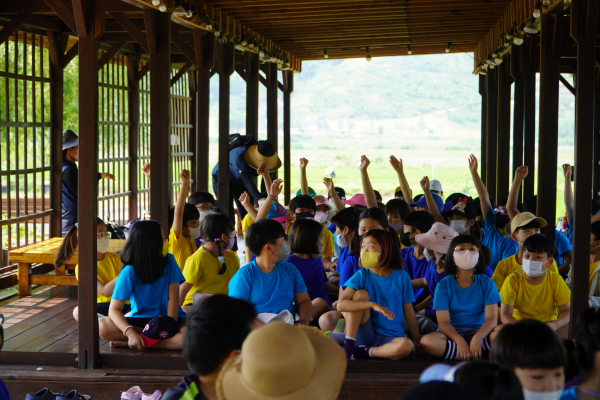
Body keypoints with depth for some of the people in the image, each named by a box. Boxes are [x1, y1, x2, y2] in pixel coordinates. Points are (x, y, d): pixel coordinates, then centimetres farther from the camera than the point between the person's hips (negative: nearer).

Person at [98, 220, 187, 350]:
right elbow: (114, 309, -16)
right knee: (102, 326, -29)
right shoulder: (129, 272, -11)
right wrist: (130, 333, -33)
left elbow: (173, 297, -4)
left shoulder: (169, 261, -3)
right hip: (140, 321, -1)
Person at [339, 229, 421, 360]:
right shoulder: (362, 276, -3)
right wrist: (373, 305, -29)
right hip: (366, 334, 0)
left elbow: (409, 311, 6)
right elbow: (341, 304, -18)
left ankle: (362, 352, -15)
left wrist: (417, 341, 7)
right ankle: (348, 346, -21)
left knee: (406, 346, -35)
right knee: (360, 293, -20)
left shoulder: (401, 277, 0)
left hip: (390, 338, 0)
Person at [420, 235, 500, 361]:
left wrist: (477, 338, -27)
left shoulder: (486, 282, 5)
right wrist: (460, 341, -27)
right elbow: (443, 322, -6)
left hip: (480, 332, 0)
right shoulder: (444, 285, 3)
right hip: (452, 333, 0)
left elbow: (492, 318, -7)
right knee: (427, 341, -34)